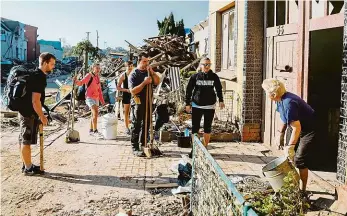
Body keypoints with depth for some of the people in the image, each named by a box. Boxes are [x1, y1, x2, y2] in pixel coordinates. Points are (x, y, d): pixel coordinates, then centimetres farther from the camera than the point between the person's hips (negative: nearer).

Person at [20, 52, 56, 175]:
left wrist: (39, 114, 23)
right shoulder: (39, 77, -19)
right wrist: (42, 116, -16)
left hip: (25, 111, 10)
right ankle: (28, 168, 8)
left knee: (23, 140, 15)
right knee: (27, 141, -1)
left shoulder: (36, 74, 12)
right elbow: (35, 100, -24)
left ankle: (26, 165, 27)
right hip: (30, 113, -10)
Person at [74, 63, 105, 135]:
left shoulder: (97, 77, 12)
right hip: (90, 97, -8)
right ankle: (95, 130, -17)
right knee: (95, 113, -19)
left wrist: (102, 100, 16)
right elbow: (81, 82, -20)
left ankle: (91, 130, 23)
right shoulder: (89, 76, -10)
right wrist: (76, 81, -42)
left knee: (94, 114, 13)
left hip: (96, 98, 8)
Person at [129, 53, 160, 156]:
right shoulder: (134, 74, -8)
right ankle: (135, 148, 4)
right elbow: (133, 91, -17)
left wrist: (152, 72, -9)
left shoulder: (148, 72, 11)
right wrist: (144, 82, -23)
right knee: (136, 126, -1)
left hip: (148, 102, 6)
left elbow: (157, 82, 2)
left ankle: (143, 144, 26)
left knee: (146, 124, 13)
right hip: (138, 103, -6)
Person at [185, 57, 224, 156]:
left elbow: (219, 89, 12)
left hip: (210, 106, 1)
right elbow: (189, 90, 3)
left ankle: (205, 148, 20)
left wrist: (221, 101, 2)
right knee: (195, 128, 1)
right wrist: (187, 104, 0)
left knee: (207, 128, 8)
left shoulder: (214, 77, 2)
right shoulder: (195, 77, -1)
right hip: (196, 106, -1)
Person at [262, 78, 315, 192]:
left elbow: (297, 128, -35)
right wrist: (280, 134, 10)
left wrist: (290, 146, -32)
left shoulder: (288, 103, -35)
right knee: (288, 157, 13)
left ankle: (303, 189, 4)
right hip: (294, 127, 10)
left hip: (308, 130, -10)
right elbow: (284, 119, 10)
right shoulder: (280, 100, -5)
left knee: (299, 159, -9)